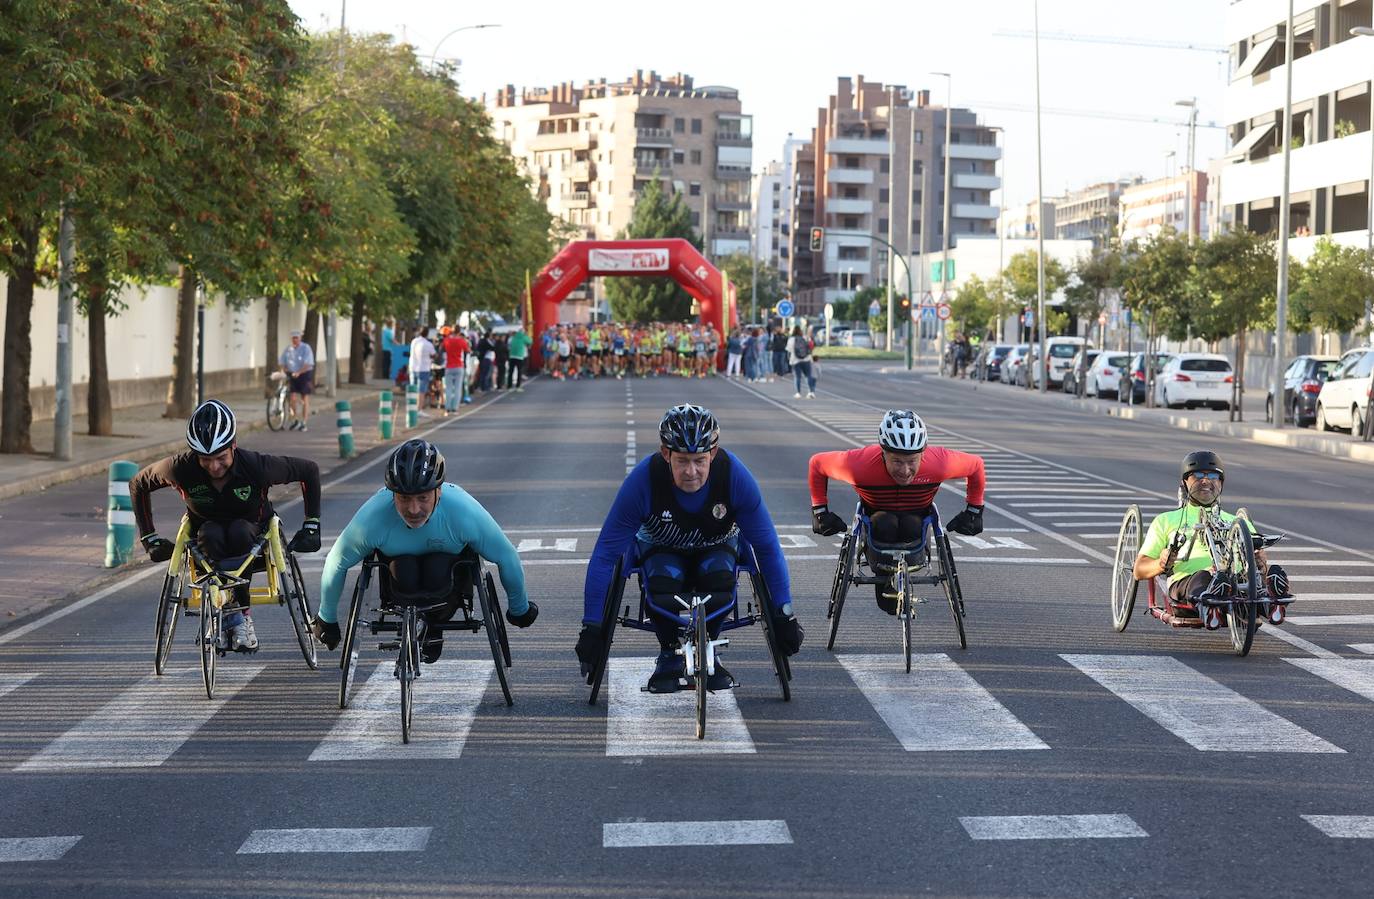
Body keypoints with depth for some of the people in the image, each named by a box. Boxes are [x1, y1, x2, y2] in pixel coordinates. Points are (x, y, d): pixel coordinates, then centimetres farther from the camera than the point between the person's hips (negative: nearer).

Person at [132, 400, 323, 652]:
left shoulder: (256, 466, -28)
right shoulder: (182, 468, -24)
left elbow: (310, 470, -13)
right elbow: (138, 484, -5)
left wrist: (311, 527, -14)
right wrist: (149, 539, -7)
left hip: (252, 537, -1)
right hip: (208, 528, 1)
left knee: (239, 531, -36)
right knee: (210, 535, -35)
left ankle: (240, 613, -22)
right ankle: (230, 613, -25)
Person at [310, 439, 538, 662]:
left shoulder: (466, 514, -36)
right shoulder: (372, 518, -35)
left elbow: (507, 558, -19)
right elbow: (336, 563, -17)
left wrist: (519, 609, -4)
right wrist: (327, 619, -3)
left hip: (450, 556, 0)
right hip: (398, 557, 0)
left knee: (437, 575, -33)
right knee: (405, 575, -33)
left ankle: (435, 624, -1)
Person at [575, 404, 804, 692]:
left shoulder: (736, 476, -31)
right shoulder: (643, 481, -33)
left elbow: (767, 547, -22)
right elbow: (605, 555, -27)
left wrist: (783, 614, -23)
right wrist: (592, 627, -29)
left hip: (716, 546, 1)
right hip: (661, 547, 0)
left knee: (719, 579, -32)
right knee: (664, 582, -33)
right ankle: (669, 656, -5)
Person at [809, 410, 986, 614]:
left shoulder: (940, 463, -31)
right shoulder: (858, 464, -34)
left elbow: (976, 465, -10)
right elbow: (817, 464, -15)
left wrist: (973, 511, -5)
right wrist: (820, 511, -11)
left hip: (918, 514, 1)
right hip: (877, 513, -1)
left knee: (912, 527, -34)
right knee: (884, 525, -35)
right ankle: (883, 581, -9)